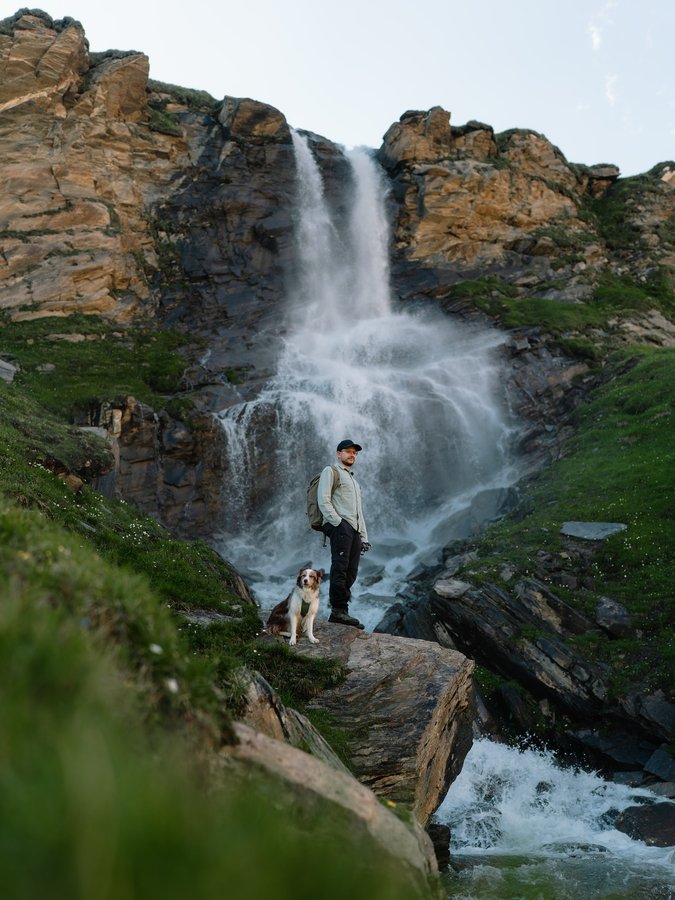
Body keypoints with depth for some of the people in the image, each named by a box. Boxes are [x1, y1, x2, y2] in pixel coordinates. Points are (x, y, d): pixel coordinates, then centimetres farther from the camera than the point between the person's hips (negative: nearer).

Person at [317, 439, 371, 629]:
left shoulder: (354, 481, 33)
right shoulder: (331, 471, 7)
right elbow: (323, 500, -6)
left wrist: (364, 537, 21)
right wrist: (337, 522, -14)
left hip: (354, 530, 8)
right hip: (339, 526, -8)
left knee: (350, 573, 0)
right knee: (340, 568, -16)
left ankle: (340, 612, 0)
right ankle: (338, 611, -18)